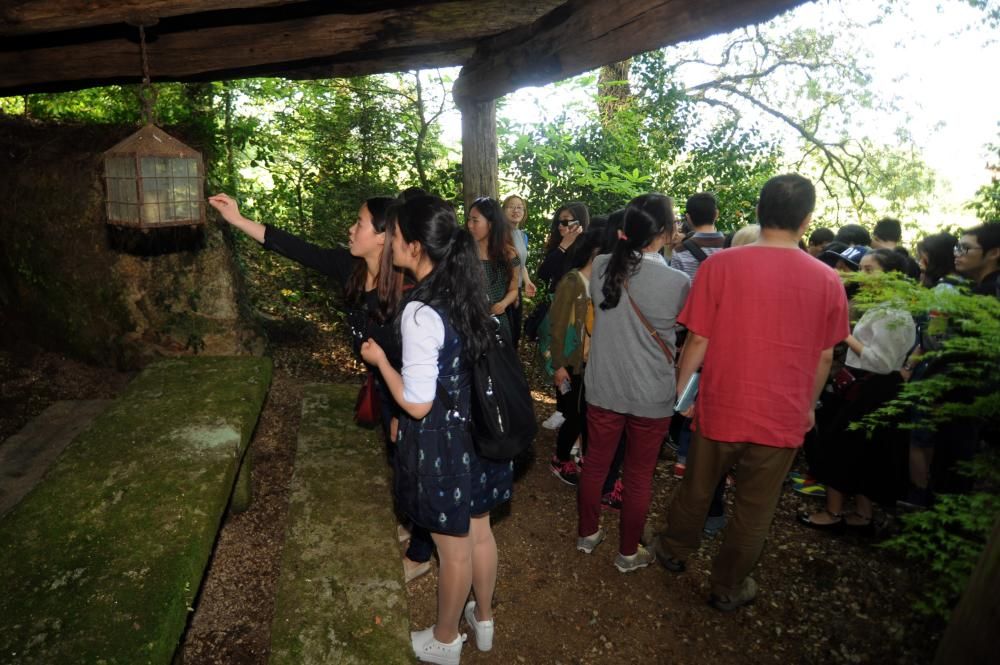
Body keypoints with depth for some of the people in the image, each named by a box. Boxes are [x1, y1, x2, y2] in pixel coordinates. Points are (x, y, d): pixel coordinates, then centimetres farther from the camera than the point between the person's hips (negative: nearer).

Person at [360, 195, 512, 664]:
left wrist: (380, 360, -8)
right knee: (479, 533, 25)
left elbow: (416, 404, -23)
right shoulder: (466, 292, -1)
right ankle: (483, 619, 49)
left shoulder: (421, 312, -26)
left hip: (442, 444, -7)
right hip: (476, 430, 8)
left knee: (453, 550, 15)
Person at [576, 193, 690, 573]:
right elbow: (680, 327, 0)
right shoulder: (678, 282, -20)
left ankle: (587, 534, 40)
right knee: (639, 476, 15)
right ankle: (628, 553, 33)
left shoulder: (602, 266, -10)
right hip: (651, 396, -3)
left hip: (603, 388, 3)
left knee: (595, 463, 20)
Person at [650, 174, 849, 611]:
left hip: (721, 407, 0)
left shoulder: (720, 265, -13)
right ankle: (728, 588, 34)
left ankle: (673, 551, 45)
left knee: (697, 489, 22)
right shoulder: (827, 280, -6)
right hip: (783, 417, 1)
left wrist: (681, 390, 4)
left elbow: (698, 341, -10)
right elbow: (824, 357, 3)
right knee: (754, 511, 17)